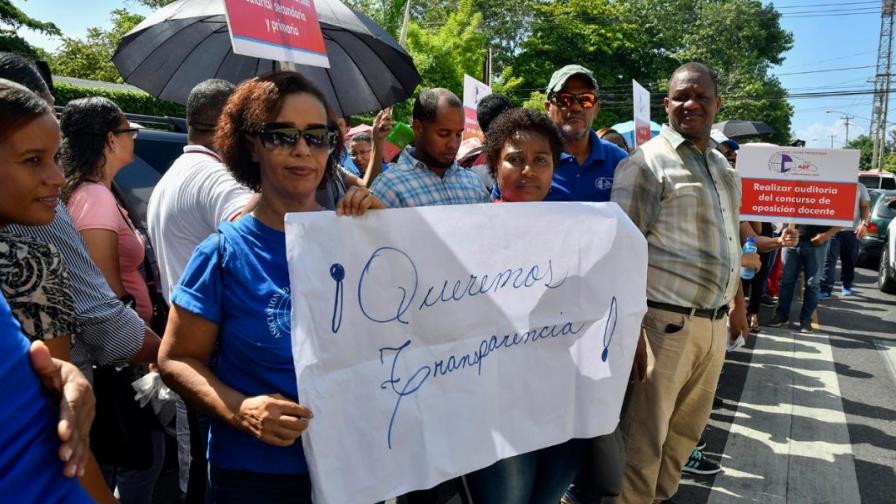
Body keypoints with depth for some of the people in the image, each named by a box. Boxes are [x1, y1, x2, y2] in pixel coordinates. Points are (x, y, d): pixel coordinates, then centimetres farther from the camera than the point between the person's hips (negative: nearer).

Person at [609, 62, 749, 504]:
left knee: (687, 428, 19)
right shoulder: (647, 162, -10)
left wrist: (737, 303, 24)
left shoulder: (722, 165, 15)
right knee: (645, 436, 3)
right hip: (665, 320, -7)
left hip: (713, 322, 8)